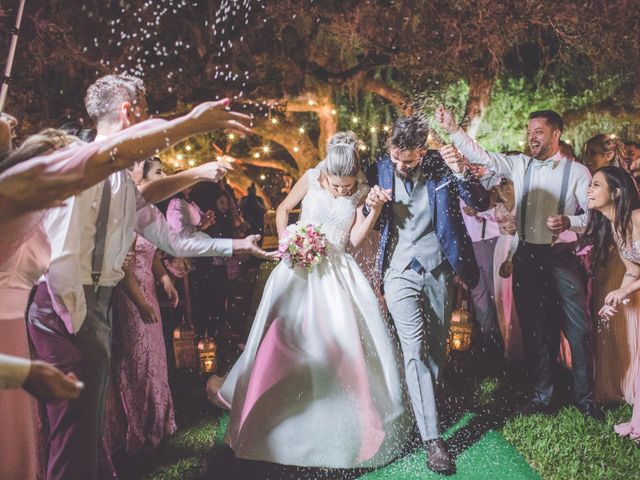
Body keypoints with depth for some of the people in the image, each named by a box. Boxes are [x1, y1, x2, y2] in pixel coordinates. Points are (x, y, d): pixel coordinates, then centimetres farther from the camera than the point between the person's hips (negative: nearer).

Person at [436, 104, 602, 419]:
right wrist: (452, 130, -16)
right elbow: (482, 157, -5)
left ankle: (585, 397, 18)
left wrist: (568, 222, -22)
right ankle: (542, 394, 27)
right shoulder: (519, 165, 5)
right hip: (527, 257, 3)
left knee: (578, 329, 0)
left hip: (562, 258, -3)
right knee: (533, 329, 12)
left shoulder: (577, 172, -2)